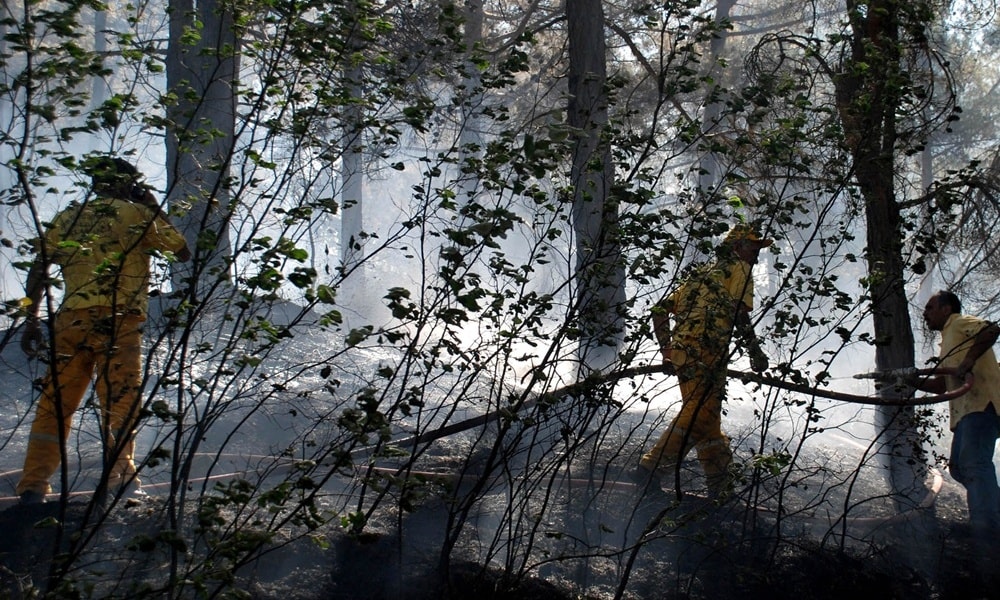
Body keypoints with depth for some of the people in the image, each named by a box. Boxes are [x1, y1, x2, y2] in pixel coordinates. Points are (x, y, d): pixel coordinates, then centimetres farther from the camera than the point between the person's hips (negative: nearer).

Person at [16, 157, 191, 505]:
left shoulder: (67, 217, 19)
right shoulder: (136, 214, 7)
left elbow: (38, 270, 10)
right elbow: (183, 252, 13)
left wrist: (32, 321, 10)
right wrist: (156, 211, 22)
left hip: (71, 320, 4)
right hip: (119, 320, -4)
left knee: (53, 404, 10)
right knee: (121, 401, -3)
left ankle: (33, 486, 10)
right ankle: (120, 476, -14)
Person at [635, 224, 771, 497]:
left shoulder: (702, 273, 31)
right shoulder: (739, 269, 9)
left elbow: (661, 309, 25)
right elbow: (741, 315, -6)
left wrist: (666, 348, 22)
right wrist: (756, 354, 1)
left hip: (682, 352, 9)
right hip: (706, 350, -9)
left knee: (709, 416, 13)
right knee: (697, 415, -12)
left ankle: (721, 485, 19)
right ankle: (651, 469, -18)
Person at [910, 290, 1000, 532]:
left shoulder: (962, 323, 4)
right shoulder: (948, 340, 31)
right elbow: (941, 385, 28)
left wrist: (968, 361, -24)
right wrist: (911, 380, 17)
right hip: (964, 411, 10)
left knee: (974, 463, -21)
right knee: (959, 467, 8)